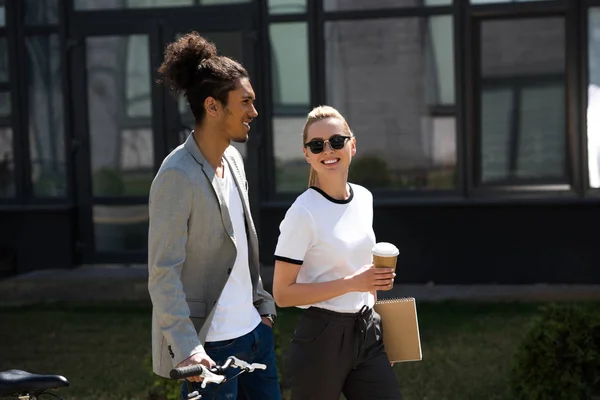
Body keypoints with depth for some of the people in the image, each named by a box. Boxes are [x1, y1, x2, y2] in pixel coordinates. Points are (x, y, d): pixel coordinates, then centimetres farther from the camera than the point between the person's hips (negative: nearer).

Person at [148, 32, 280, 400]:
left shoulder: (233, 159, 8)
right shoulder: (178, 176, -17)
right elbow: (163, 274, -20)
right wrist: (186, 349, -26)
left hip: (254, 329, 8)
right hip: (211, 343, -8)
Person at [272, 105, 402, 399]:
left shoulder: (364, 198, 5)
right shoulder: (303, 213, -15)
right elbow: (282, 294, -17)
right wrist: (353, 284, -22)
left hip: (367, 332, 6)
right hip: (321, 339, -6)